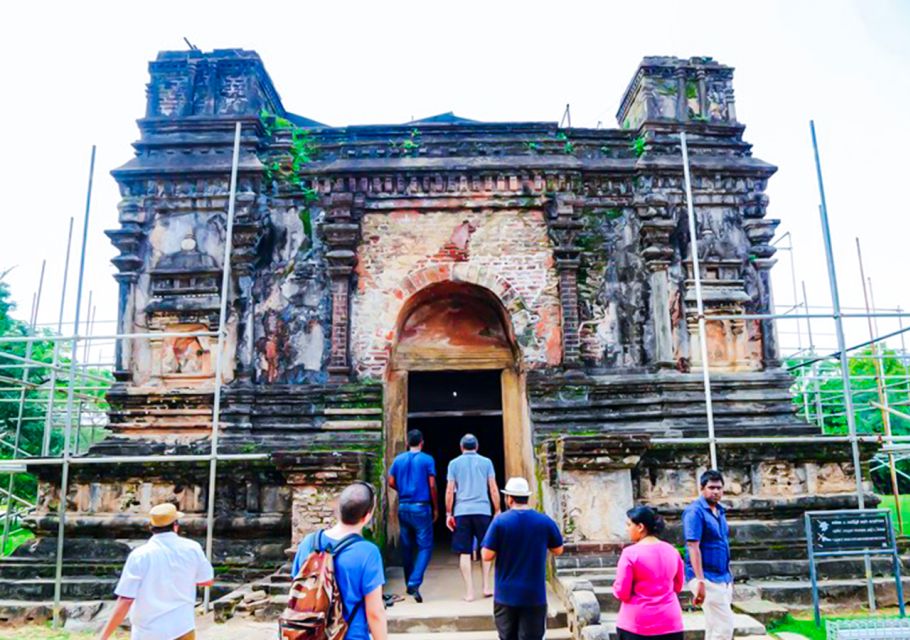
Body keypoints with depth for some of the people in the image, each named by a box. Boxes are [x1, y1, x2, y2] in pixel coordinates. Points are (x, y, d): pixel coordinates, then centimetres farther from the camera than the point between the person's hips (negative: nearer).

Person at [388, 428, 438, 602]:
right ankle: (414, 582, -17)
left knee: (407, 547, 14)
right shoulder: (427, 460, -5)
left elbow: (391, 483, 6)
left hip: (403, 507, 4)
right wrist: (436, 507, 3)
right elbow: (432, 485, -7)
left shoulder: (398, 459, 5)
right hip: (421, 508, -4)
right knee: (425, 546, 0)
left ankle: (409, 585, 24)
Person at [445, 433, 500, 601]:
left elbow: (450, 491, 2)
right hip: (483, 510, 0)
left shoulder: (454, 463, 6)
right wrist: (497, 511, 10)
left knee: (464, 553, 5)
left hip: (461, 512, 0)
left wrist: (448, 514, 8)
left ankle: (469, 591, 5)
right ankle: (486, 586, 13)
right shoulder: (486, 462, 6)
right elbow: (493, 489, 3)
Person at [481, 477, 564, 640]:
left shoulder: (500, 521, -11)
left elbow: (487, 556, -10)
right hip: (534, 595, 0)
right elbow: (558, 550, 8)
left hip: (506, 595, 0)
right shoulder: (545, 521, -5)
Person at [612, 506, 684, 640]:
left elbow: (622, 592, -13)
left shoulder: (630, 553, -14)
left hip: (637, 624, -5)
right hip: (670, 623, 5)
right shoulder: (672, 551, 4)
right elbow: (678, 586, 16)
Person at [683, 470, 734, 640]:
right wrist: (700, 581, -25)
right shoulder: (695, 511, -14)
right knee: (725, 625, -10)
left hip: (723, 578, 8)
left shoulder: (720, 511, 12)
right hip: (707, 578, -8)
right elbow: (693, 547, -20)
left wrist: (729, 576, 18)